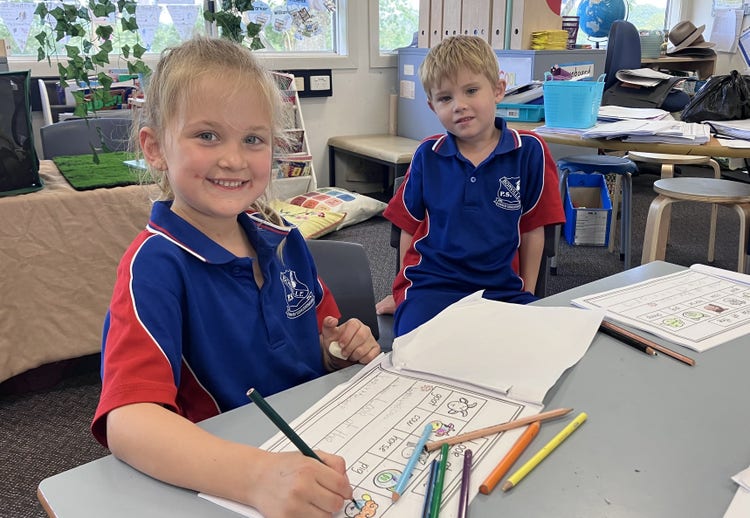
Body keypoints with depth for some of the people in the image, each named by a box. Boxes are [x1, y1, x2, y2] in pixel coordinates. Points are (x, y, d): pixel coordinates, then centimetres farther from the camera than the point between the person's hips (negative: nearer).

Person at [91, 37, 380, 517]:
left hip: (319, 450, 4)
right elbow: (127, 420, -27)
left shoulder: (283, 239, 2)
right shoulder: (155, 264, -14)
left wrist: (343, 349, -5)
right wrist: (257, 476, -41)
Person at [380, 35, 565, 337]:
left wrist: (526, 295, 6)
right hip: (431, 286, -1)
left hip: (501, 288, 1)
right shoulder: (427, 155, 4)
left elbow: (532, 229, 5)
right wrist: (406, 291, 11)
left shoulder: (528, 151, -1)